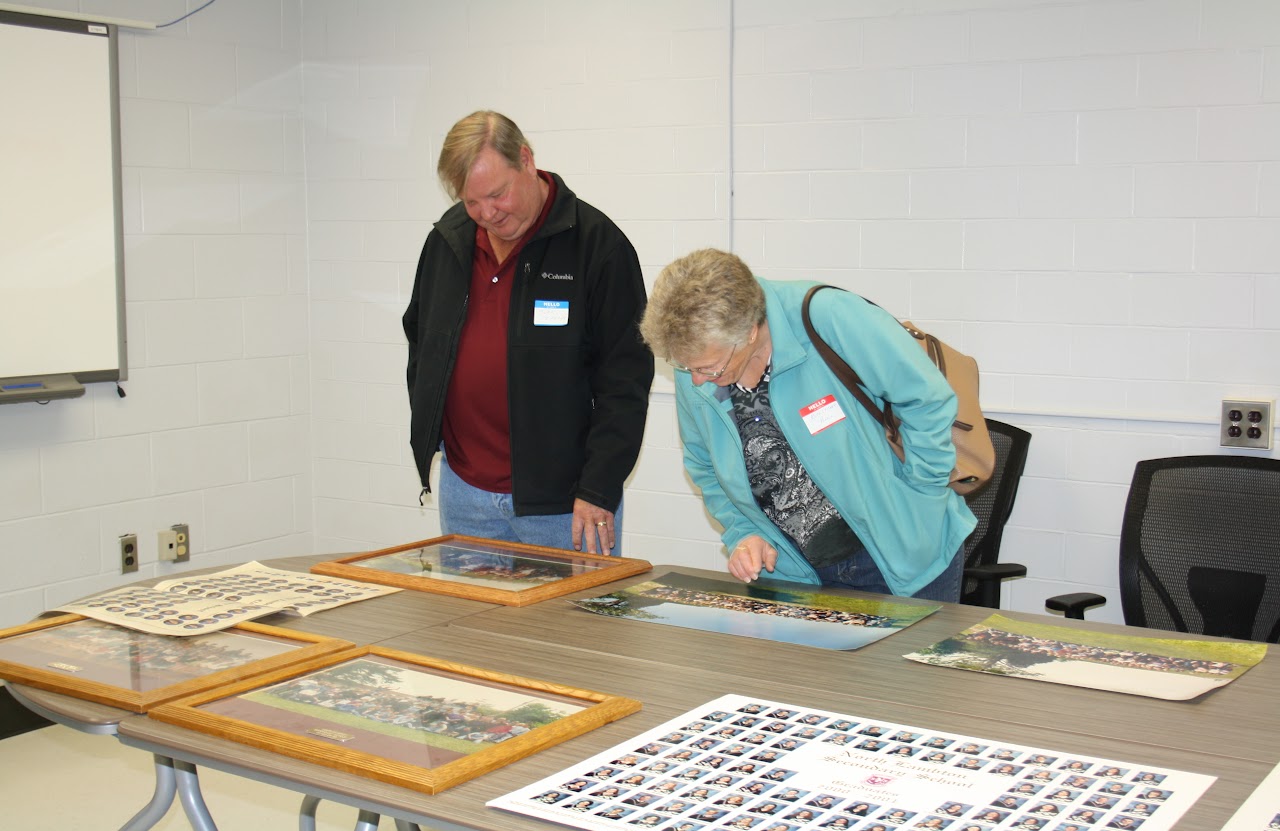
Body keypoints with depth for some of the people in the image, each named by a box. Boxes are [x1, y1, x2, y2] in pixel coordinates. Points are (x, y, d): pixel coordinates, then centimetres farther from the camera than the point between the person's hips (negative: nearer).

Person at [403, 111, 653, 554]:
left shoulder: (597, 243, -10)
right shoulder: (447, 239, 7)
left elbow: (626, 379, -11)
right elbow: (419, 337, 23)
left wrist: (598, 490, -16)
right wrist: (426, 428, 12)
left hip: (561, 497, -5)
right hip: (464, 492, 5)